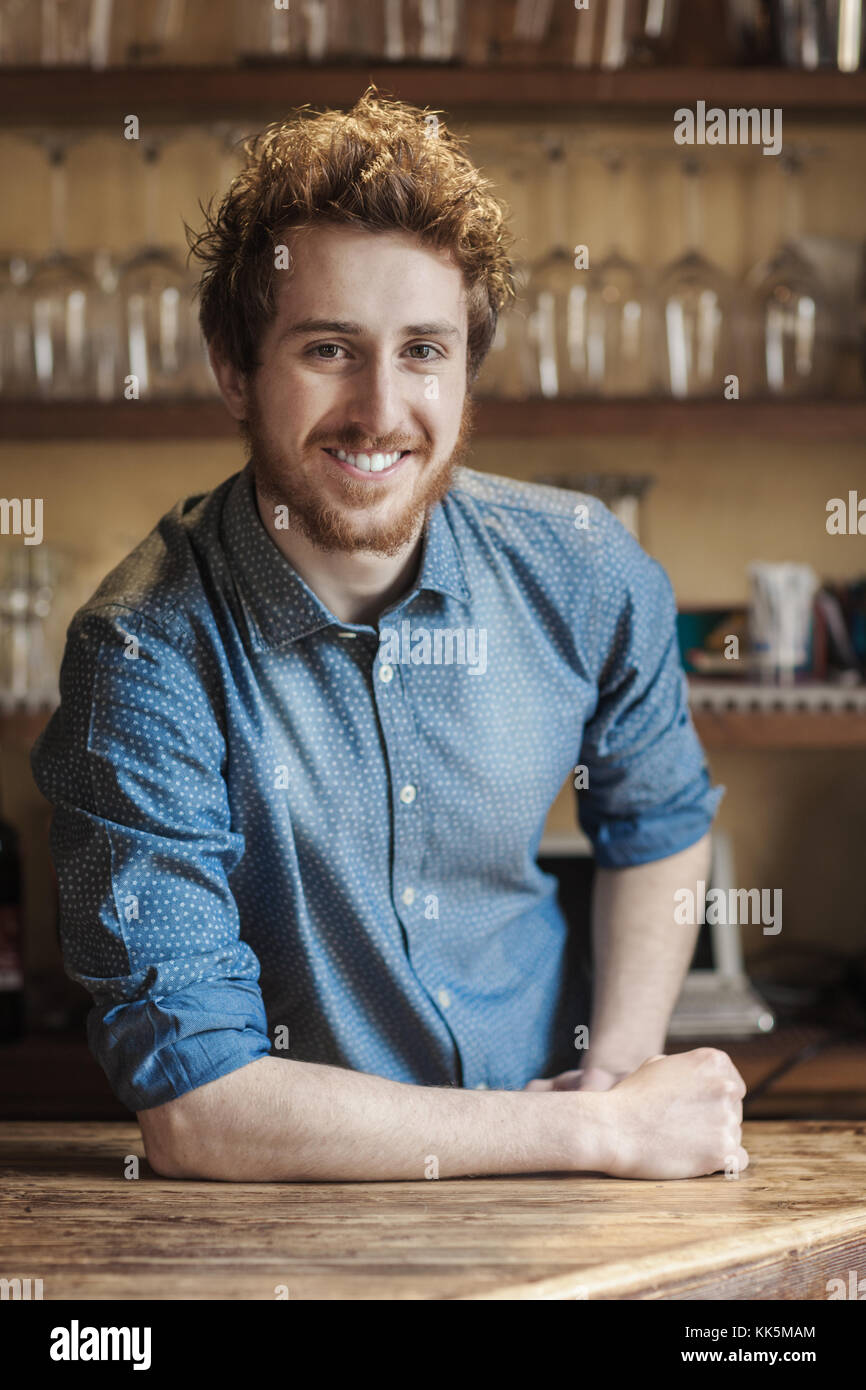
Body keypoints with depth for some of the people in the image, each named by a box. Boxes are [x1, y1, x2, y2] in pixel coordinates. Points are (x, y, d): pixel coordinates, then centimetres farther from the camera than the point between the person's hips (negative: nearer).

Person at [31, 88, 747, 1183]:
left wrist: (617, 1074, -2)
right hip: (284, 1227, -2)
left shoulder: (583, 576, -6)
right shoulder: (148, 654, -17)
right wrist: (601, 1134, -19)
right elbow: (188, 1102, -20)